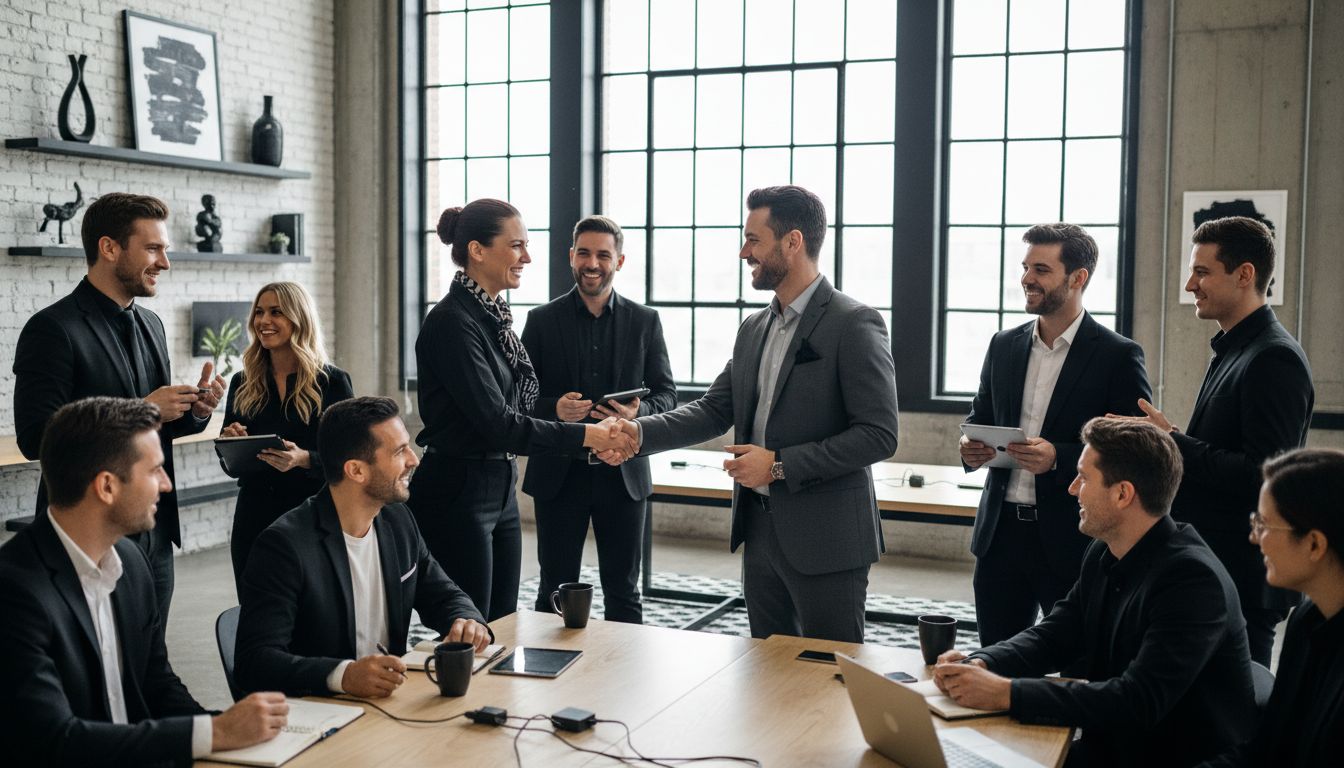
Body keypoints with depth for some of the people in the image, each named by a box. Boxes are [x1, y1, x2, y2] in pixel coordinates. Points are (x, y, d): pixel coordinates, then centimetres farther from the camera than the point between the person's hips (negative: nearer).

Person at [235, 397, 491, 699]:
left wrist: (468, 622, -5)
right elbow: (254, 661, -22)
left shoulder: (397, 519, 6)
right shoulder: (284, 545, -17)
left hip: (389, 695, 7)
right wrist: (344, 675, -37)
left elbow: (442, 595, 17)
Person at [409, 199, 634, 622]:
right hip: (457, 494, -9)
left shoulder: (495, 316, 10)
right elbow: (496, 424, -22)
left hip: (500, 488, 9)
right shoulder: (452, 322, -17)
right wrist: (584, 435, -18)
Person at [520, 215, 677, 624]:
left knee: (623, 592, 9)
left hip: (622, 472, 1)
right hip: (559, 473, 0)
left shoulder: (645, 321, 4)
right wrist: (554, 409, -19)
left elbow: (666, 394, 4)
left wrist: (638, 413, -17)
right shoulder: (542, 320, 2)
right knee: (555, 591, 8)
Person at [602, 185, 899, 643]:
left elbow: (878, 435, -17)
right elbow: (714, 411, 11)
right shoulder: (754, 329, 11)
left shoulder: (854, 324, -13)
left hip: (825, 539, -7)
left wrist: (779, 465, -18)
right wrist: (639, 432, -4)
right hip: (760, 529, 8)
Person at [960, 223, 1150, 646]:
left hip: (1073, 541, -5)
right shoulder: (1004, 345, 10)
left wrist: (1059, 458, -23)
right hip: (1000, 532, 5)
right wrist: (971, 447, -3)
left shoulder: (1119, 356, -7)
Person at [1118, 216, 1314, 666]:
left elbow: (1263, 476, -24)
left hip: (1243, 581, -10)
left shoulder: (1274, 360, -17)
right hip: (1210, 568, 10)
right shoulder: (1233, 351, 14)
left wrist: (1173, 444, -20)